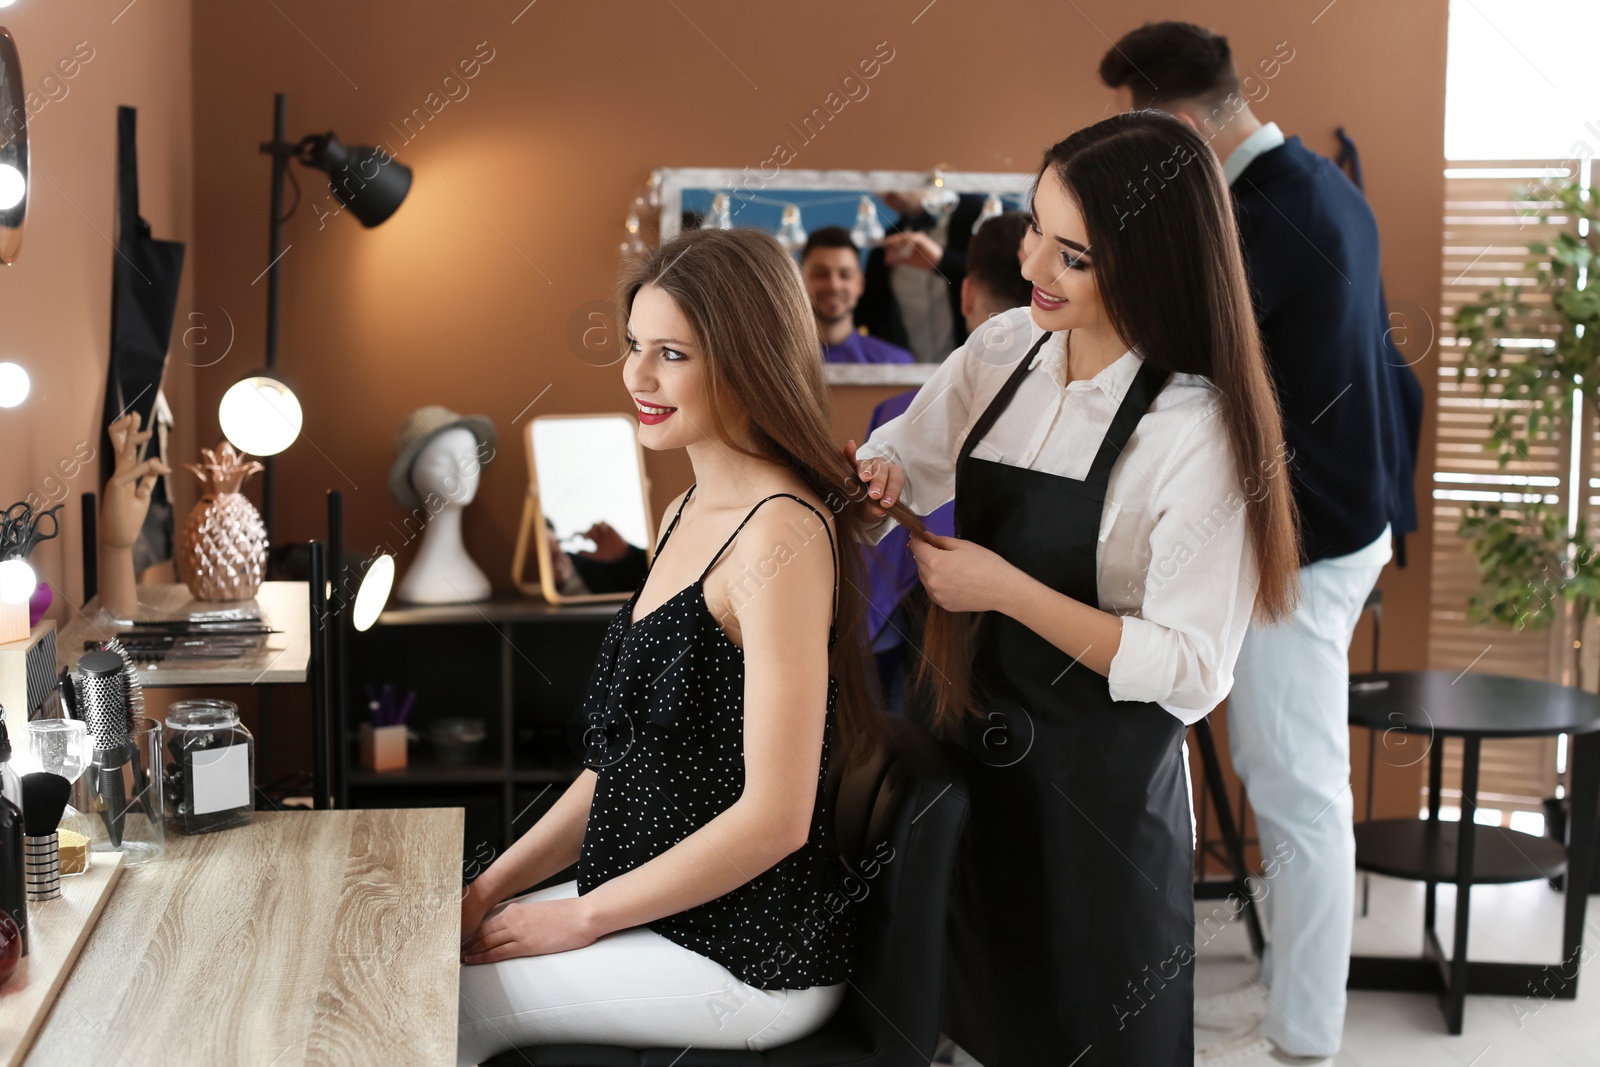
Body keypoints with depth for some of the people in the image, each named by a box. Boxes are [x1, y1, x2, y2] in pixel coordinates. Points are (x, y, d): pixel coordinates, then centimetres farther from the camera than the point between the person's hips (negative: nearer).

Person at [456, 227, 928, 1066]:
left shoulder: (781, 535, -21)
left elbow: (774, 817, -23)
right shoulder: (688, 513, 10)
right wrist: (491, 889, 5)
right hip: (659, 907, 9)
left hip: (750, 961, -9)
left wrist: (580, 917, -14)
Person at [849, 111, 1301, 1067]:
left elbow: (1190, 674, -20)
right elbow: (905, 461, 13)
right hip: (973, 754, 6)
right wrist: (871, 479, -10)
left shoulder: (1196, 432, -20)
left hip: (1098, 796, -6)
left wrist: (1011, 591, -23)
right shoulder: (1002, 352, -2)